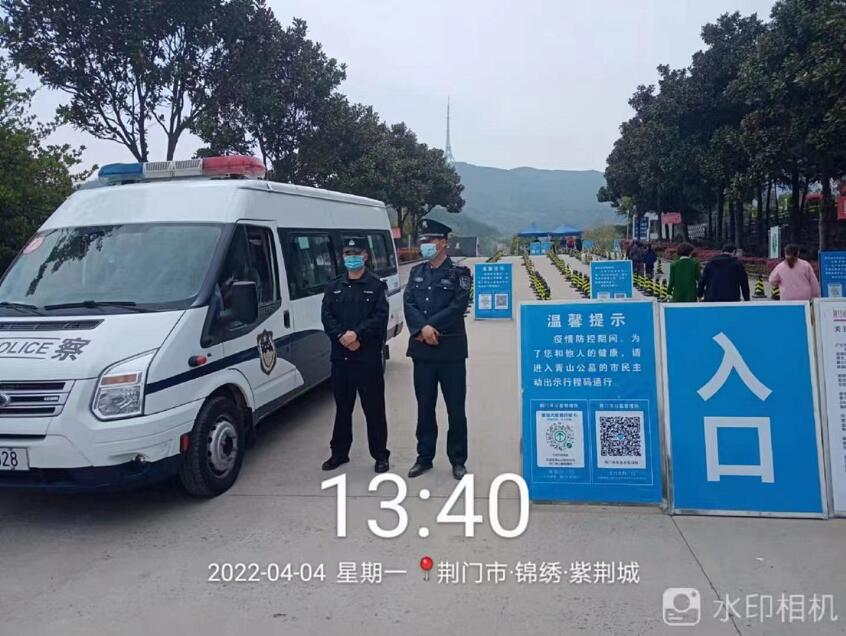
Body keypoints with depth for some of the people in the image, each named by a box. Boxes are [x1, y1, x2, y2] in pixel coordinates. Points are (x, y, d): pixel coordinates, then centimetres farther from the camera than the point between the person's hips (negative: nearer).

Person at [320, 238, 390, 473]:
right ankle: (339, 452, 25)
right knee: (342, 407, 13)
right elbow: (326, 317, 4)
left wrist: (356, 334, -19)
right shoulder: (333, 287, 13)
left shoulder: (377, 286, 2)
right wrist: (342, 336, -13)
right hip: (340, 356, 4)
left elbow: (381, 317, -8)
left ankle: (380, 455, 12)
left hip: (368, 357, -4)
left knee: (374, 407, 1)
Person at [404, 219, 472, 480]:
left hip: (451, 350, -4)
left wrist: (430, 327, -15)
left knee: (455, 408, 4)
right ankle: (424, 457, 24)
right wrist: (423, 328, -17)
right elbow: (408, 304, 0)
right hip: (422, 351, 4)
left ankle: (458, 460, 16)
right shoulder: (416, 272, 11)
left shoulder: (458, 273, -2)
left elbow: (458, 307, -13)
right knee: (424, 407, 12)